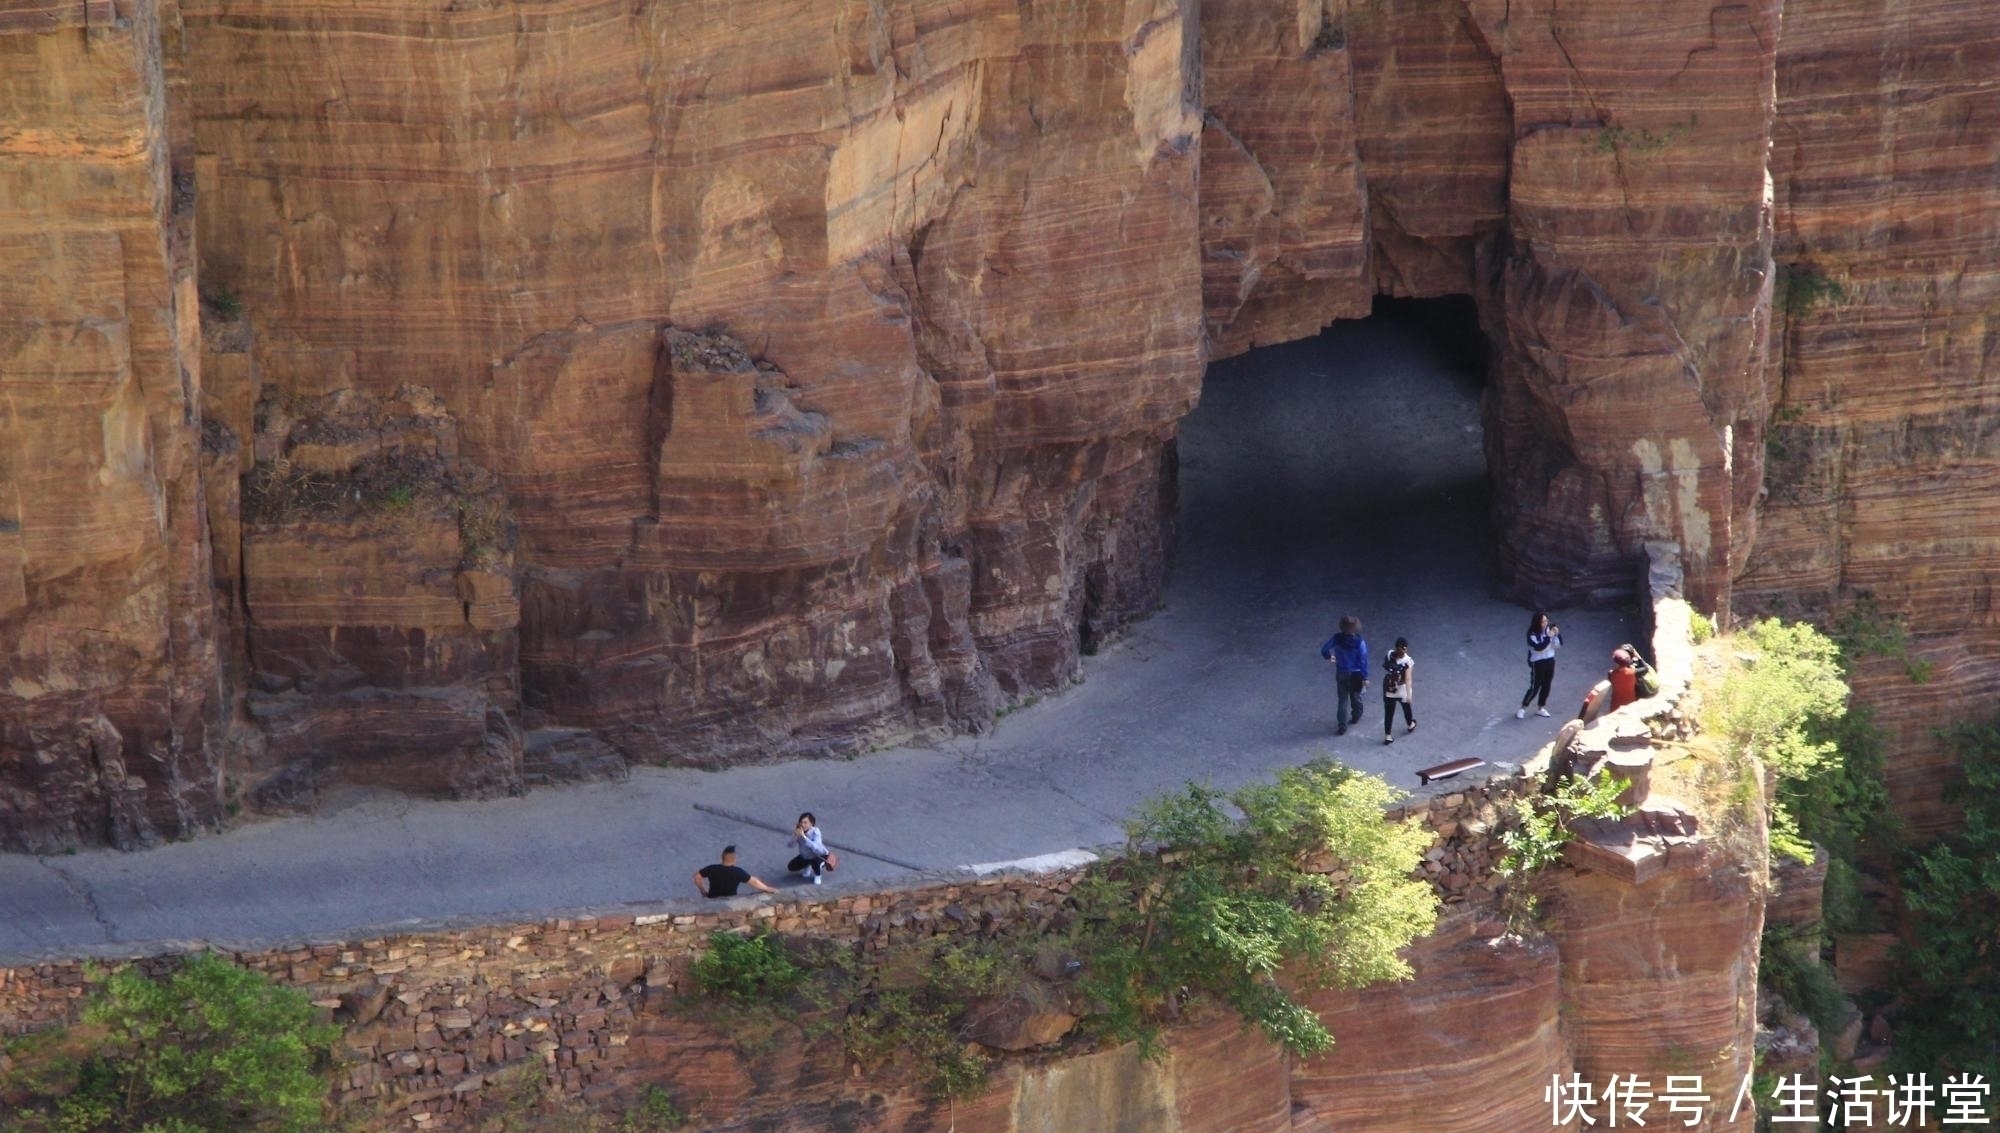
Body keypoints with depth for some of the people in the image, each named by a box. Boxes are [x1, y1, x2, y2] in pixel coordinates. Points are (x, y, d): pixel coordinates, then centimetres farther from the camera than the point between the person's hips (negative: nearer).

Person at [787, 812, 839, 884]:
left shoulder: (815, 832, -34)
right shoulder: (798, 831, -21)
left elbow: (816, 847, -48)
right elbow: (790, 845, -25)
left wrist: (803, 837, -54)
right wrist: (795, 836, -44)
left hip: (820, 855, -5)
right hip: (805, 856, 5)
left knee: (815, 862, -36)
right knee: (791, 867, -1)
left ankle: (817, 875, 0)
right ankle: (807, 867, 30)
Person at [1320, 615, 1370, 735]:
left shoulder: (1337, 639, -16)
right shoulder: (1360, 642, -23)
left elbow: (1324, 649, -3)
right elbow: (1363, 661, -19)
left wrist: (1328, 657, 20)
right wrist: (1365, 678, -10)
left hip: (1341, 674, 1)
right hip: (1355, 674, -1)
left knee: (1342, 699, 9)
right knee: (1355, 697, 23)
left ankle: (1342, 726, 6)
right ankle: (1356, 717, 44)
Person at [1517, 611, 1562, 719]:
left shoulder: (1549, 630, -4)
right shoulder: (1532, 634, -18)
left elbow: (1558, 645, -1)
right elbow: (1539, 647, -29)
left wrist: (1557, 634, -18)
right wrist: (1548, 637, -31)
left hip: (1550, 661, 5)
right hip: (1537, 663, -5)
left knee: (1546, 686, 12)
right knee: (1535, 687, -3)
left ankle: (1540, 708, 26)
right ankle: (1522, 709, 9)